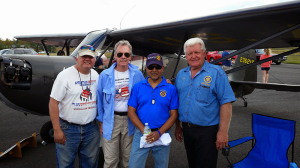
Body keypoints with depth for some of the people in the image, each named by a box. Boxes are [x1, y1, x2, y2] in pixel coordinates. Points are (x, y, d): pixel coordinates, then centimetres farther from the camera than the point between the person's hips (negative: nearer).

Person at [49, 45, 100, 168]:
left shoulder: (95, 75, 6)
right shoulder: (65, 75, -11)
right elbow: (53, 103, -13)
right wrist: (57, 130, -15)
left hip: (91, 128, 5)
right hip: (68, 129, -4)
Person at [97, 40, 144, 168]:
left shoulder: (137, 74, -2)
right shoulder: (105, 75, -3)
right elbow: (99, 100, 4)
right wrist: (101, 121, 4)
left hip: (131, 121, 1)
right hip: (111, 120, -1)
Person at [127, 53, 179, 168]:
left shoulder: (171, 89, -2)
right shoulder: (138, 87, 0)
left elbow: (174, 115, -3)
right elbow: (131, 112, -1)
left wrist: (159, 132, -15)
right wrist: (144, 131, -12)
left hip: (162, 134, 0)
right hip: (141, 134, 0)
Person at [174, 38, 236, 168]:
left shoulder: (216, 73, -10)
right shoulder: (181, 74, 6)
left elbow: (226, 103, -14)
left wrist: (223, 132, -18)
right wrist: (177, 126, 11)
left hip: (207, 131, -5)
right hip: (186, 129, 6)